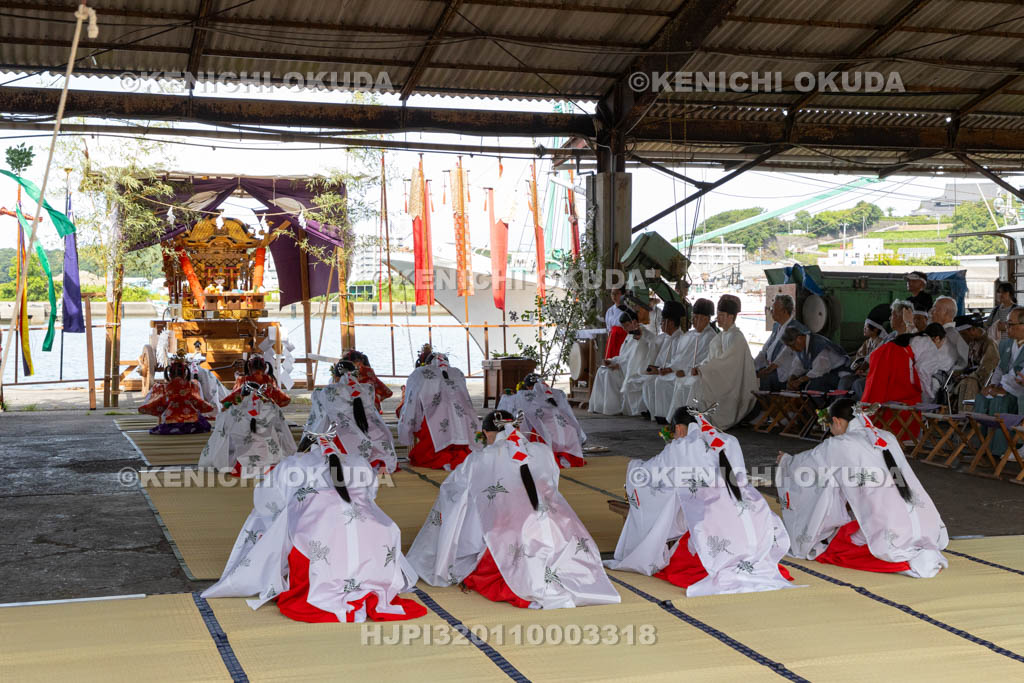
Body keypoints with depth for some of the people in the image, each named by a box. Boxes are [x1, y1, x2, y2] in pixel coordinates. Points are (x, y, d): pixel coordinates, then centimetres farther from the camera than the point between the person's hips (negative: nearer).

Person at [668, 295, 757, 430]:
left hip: (729, 381, -9)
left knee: (698, 385, -29)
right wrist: (699, 368, 1)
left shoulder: (735, 337, -13)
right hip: (716, 376, 9)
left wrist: (702, 369, -20)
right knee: (683, 385, -4)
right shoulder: (721, 336, 16)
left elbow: (726, 361, -21)